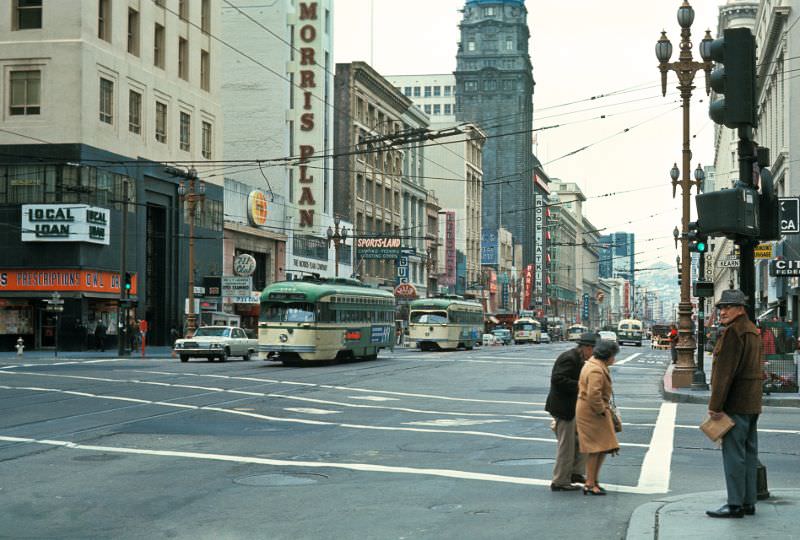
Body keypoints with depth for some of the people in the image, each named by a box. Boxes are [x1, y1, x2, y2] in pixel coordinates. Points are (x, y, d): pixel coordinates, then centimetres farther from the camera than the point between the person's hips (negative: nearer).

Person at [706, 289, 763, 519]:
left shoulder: (733, 331, -15)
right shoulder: (752, 330, 16)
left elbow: (725, 371, -20)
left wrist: (716, 405, -18)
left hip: (735, 404, -10)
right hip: (752, 403, 10)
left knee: (733, 454, -6)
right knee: (749, 452, 12)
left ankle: (735, 505, -4)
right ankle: (748, 502, 18)